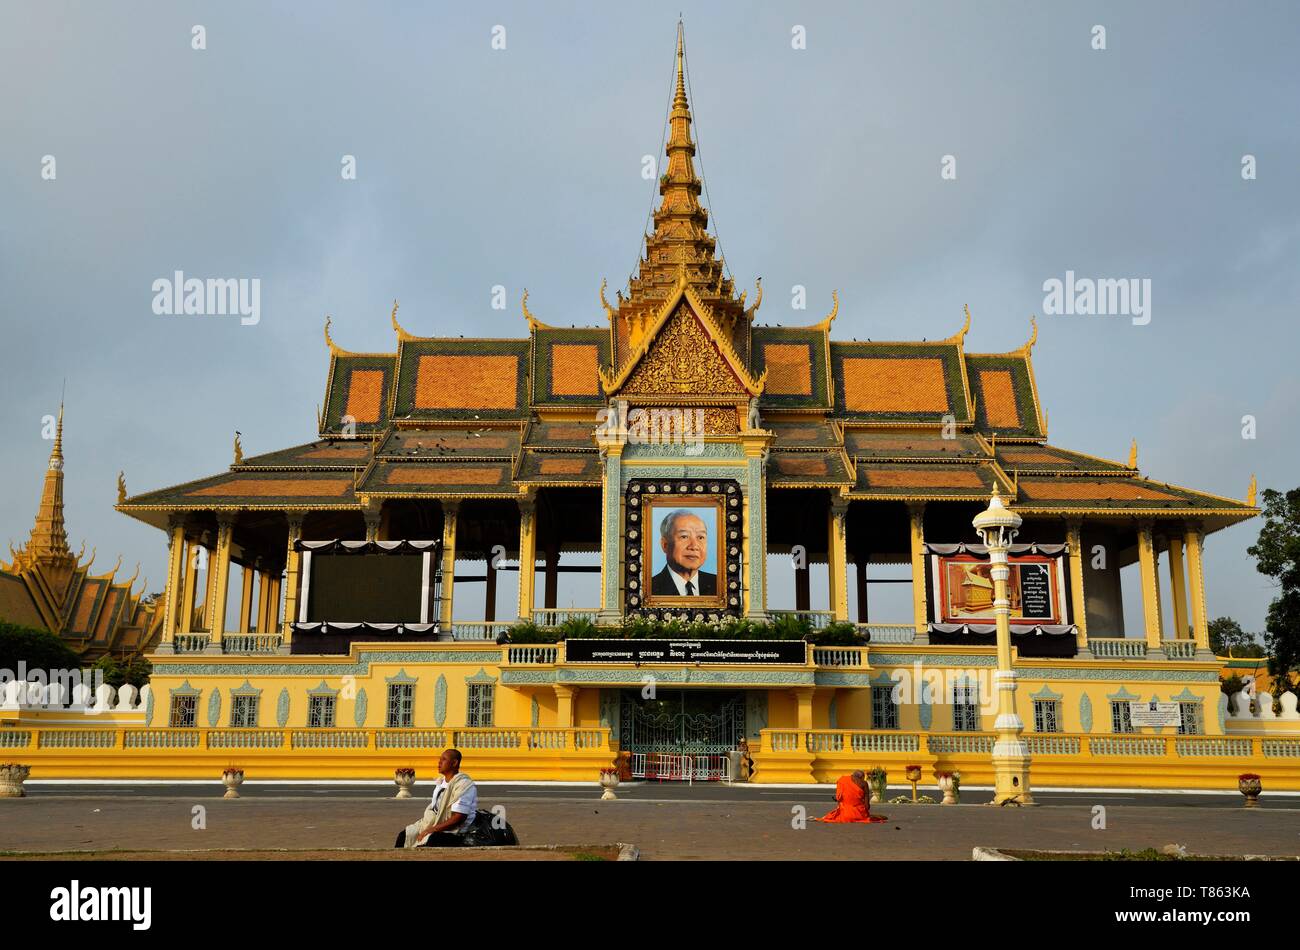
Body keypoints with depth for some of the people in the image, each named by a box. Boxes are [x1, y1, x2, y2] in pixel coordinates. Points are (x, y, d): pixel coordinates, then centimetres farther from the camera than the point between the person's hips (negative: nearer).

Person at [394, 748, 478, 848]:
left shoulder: (464, 785, -18)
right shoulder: (441, 781, 10)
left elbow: (458, 818, -23)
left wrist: (432, 829, -22)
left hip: (455, 833, -9)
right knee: (404, 835, 4)